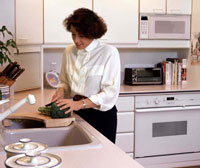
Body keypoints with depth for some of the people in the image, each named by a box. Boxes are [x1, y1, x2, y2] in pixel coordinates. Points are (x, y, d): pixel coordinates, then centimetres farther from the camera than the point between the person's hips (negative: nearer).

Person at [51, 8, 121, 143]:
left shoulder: (109, 53, -13)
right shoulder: (69, 51, 3)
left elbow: (110, 93, -17)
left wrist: (80, 103, -25)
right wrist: (61, 91, -7)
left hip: (102, 115, -4)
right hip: (77, 113, 4)